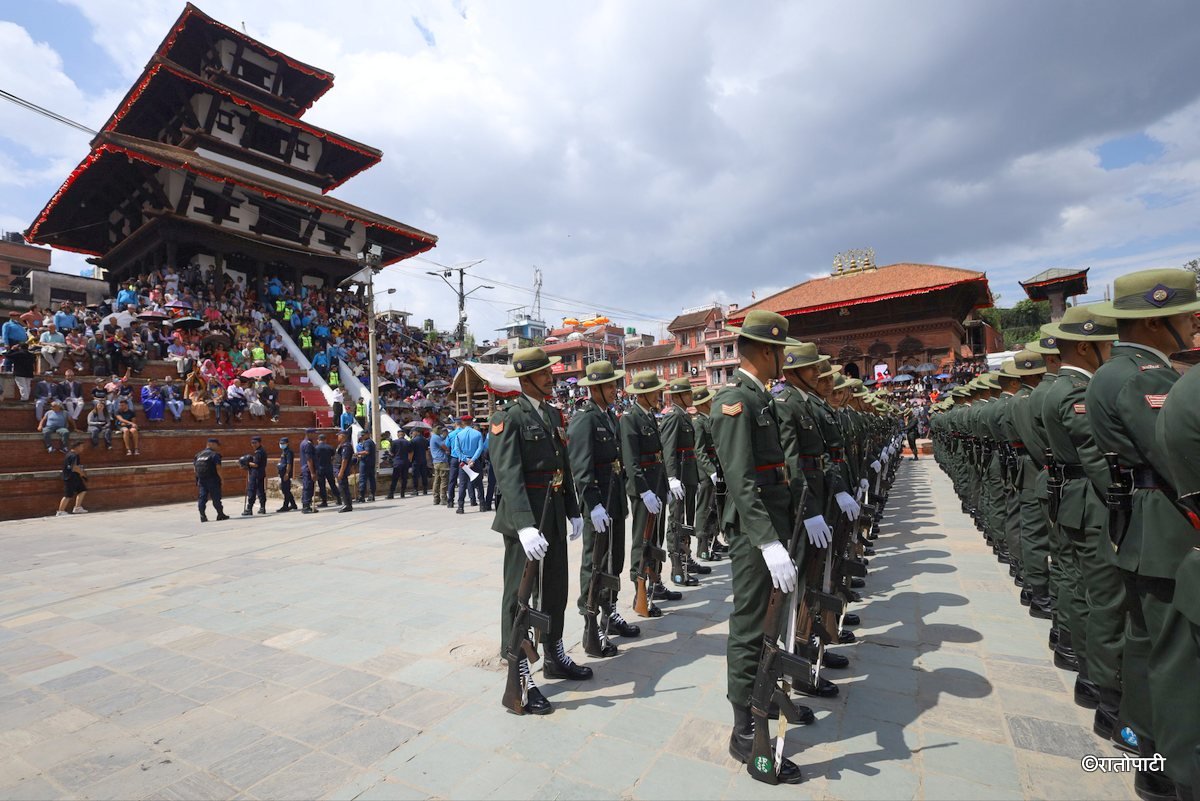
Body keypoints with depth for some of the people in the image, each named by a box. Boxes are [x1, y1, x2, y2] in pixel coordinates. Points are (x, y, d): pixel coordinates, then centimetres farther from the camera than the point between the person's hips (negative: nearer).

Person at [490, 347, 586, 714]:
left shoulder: (554, 414, 11)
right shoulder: (508, 416, -13)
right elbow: (508, 475, -23)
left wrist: (573, 511, 12)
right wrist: (525, 525, -32)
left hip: (555, 514, 8)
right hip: (524, 515, -8)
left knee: (555, 589, 19)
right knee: (519, 596, 3)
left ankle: (555, 657, 38)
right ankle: (521, 679, 17)